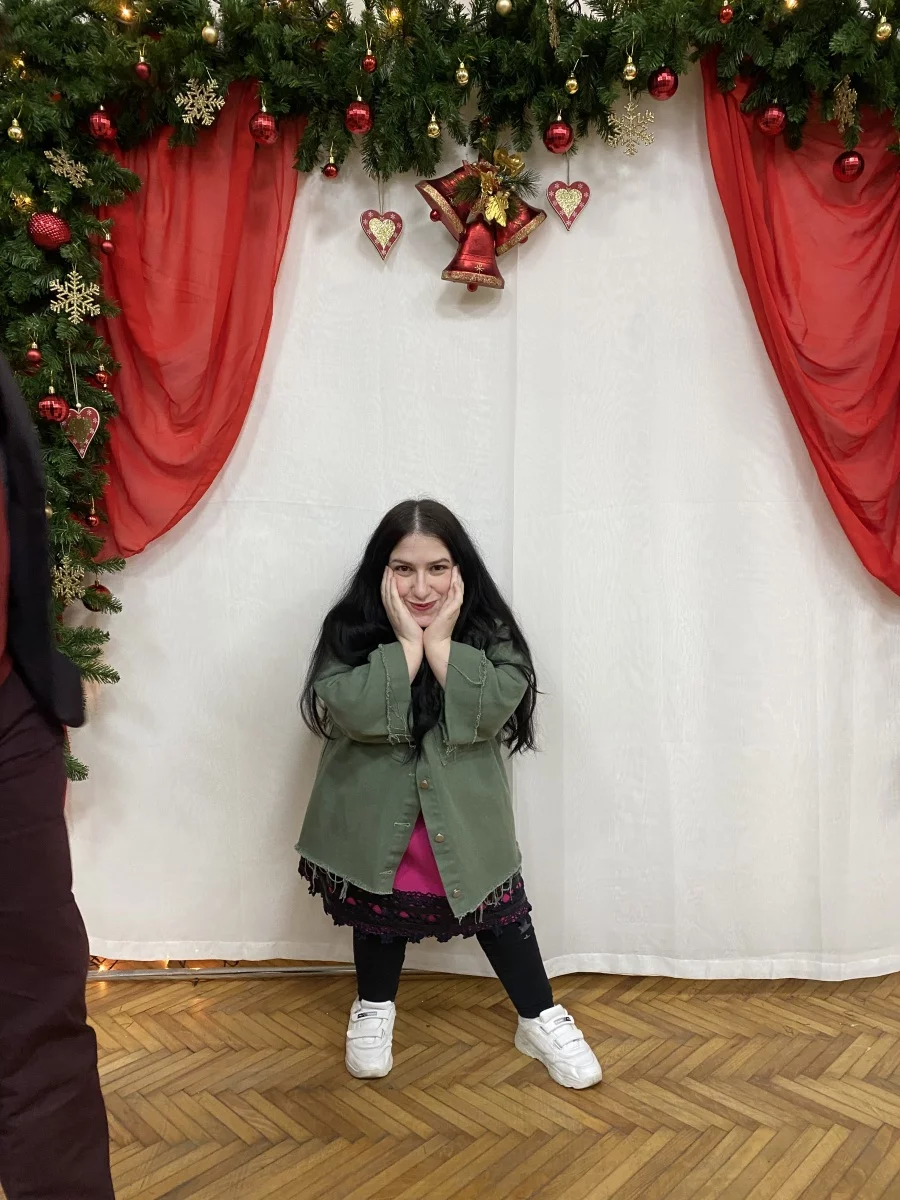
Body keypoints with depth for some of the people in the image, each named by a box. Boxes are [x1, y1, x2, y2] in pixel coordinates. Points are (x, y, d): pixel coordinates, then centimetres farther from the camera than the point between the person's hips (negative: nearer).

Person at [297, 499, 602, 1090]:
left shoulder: (488, 631, -9)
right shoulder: (351, 630, -11)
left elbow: (492, 708, -23)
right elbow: (354, 711, -26)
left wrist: (441, 641, -24)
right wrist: (406, 640, -25)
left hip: (466, 812, 0)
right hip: (378, 814, 0)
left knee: (500, 908, 8)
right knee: (382, 907, 17)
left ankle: (542, 1021, 30)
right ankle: (373, 1010, 43)